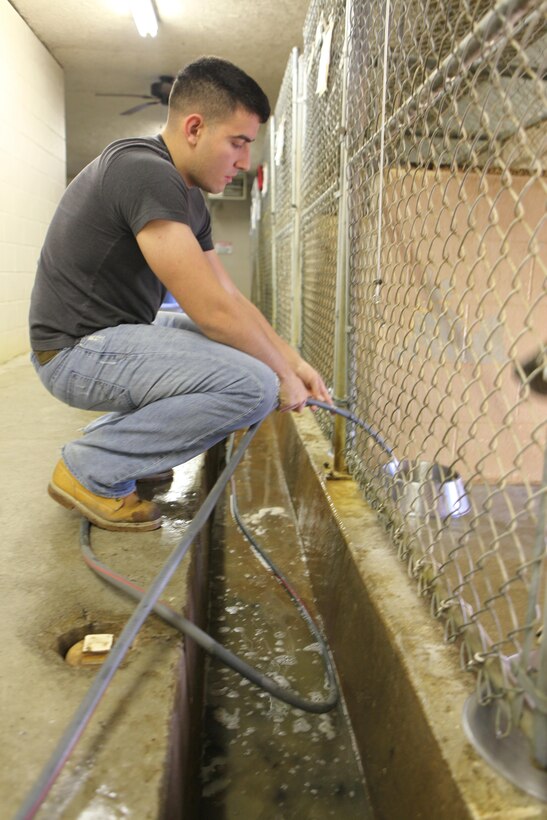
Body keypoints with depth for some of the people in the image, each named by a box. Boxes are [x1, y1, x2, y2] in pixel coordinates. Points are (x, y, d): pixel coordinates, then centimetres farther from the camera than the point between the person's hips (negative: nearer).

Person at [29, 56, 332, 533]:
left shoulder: (190, 199, 10)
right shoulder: (146, 174, -21)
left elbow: (230, 297, 10)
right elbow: (212, 309, -25)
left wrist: (295, 361, 2)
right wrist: (282, 373, -12)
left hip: (115, 335, 10)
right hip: (77, 350, -10)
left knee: (254, 349, 15)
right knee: (253, 385, -24)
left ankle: (116, 436, 13)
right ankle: (89, 471, -9)